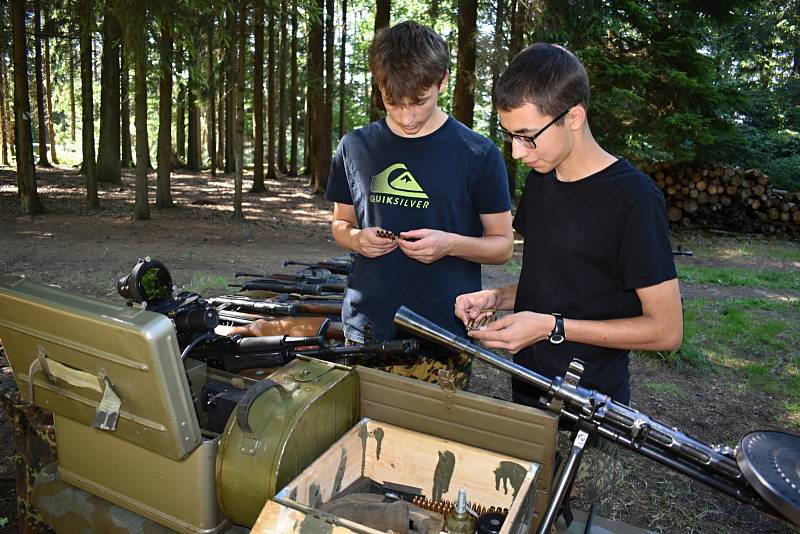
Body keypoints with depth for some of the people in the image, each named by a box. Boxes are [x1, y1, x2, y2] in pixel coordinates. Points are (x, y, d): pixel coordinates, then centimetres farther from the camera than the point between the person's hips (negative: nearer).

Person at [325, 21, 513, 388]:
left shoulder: (478, 154, -5)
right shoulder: (355, 148, 4)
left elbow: (503, 245, 1)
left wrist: (450, 244, -18)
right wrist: (357, 239, -7)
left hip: (443, 337, -2)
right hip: (364, 331, 3)